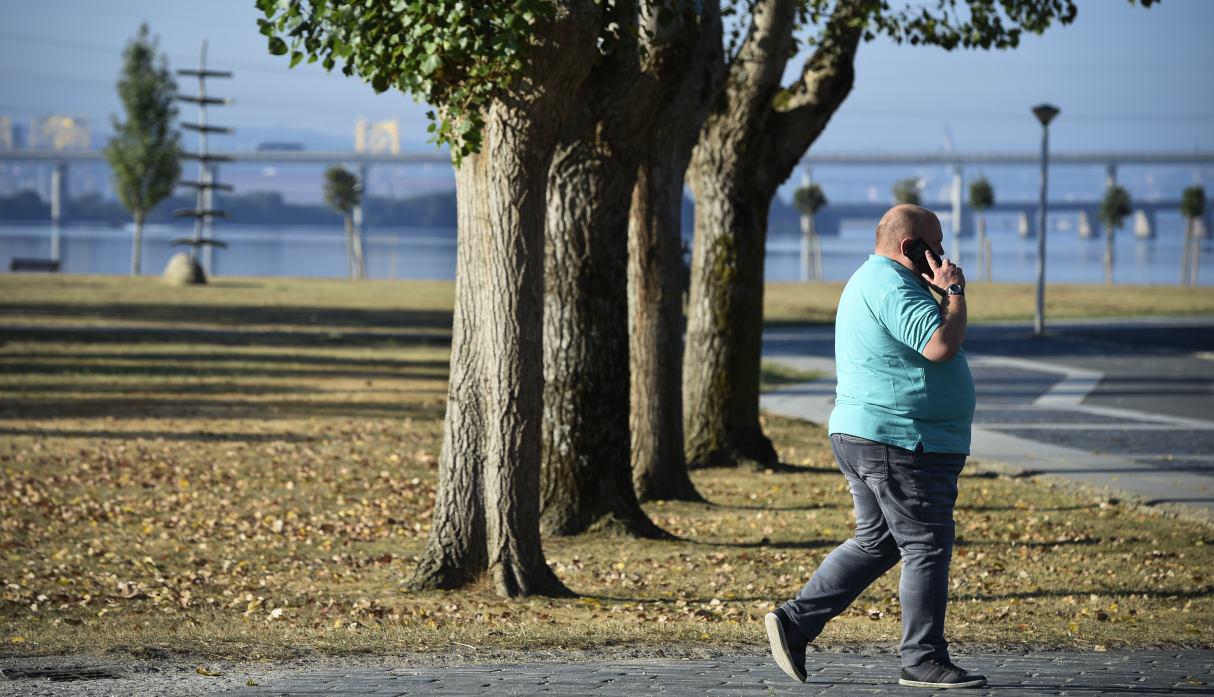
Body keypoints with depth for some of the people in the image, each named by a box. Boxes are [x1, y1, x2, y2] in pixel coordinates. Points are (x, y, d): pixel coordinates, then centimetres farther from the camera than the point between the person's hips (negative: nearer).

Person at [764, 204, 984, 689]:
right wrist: (954, 292, -14)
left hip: (863, 437, 11)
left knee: (875, 544, 17)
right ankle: (923, 661, 1)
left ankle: (795, 622, 14)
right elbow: (942, 344, -26)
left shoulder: (870, 281, 19)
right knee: (927, 549, -4)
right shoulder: (893, 287, -17)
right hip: (901, 443, -11)